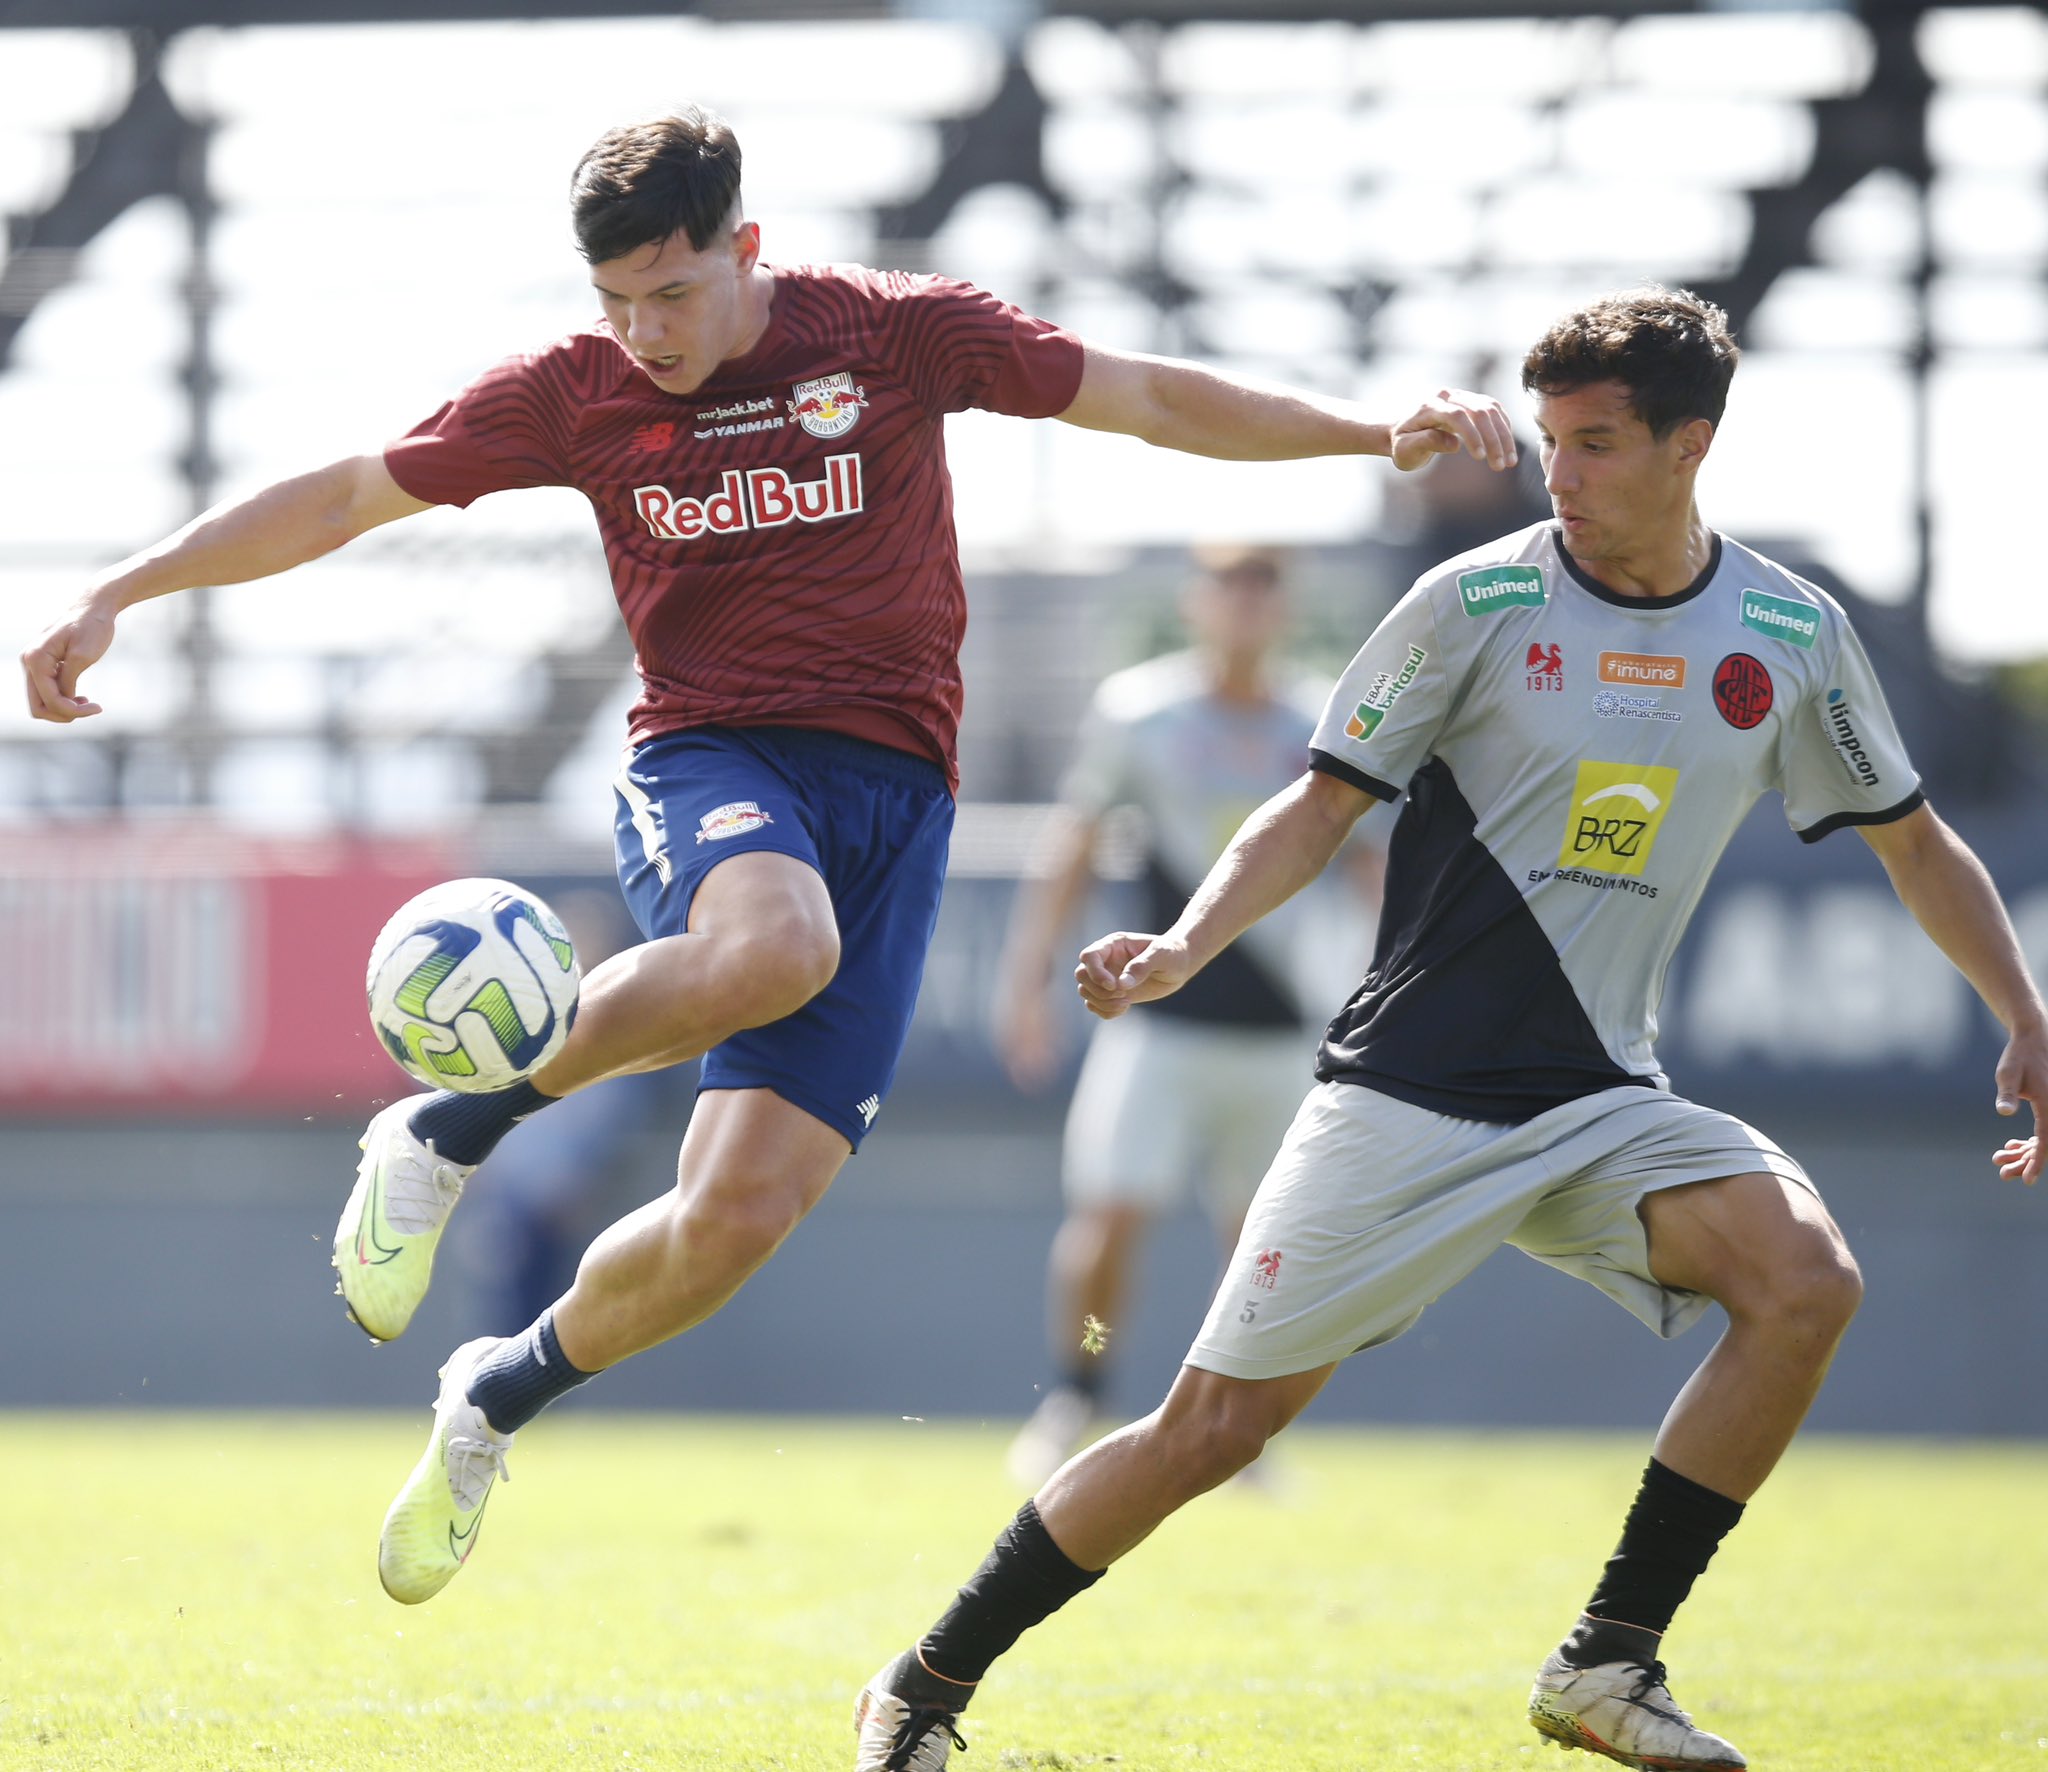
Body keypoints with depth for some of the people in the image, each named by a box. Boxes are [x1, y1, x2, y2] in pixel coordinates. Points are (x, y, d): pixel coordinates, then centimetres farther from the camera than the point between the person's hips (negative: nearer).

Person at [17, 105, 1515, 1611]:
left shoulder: (895, 333, 1)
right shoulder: (578, 390, 3)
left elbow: (1155, 399, 6)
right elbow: (350, 496, 9)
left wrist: (1382, 431, -3)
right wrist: (114, 598, 4)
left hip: (889, 786, 1)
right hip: (711, 760, -1)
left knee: (740, 1216, -12)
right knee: (771, 946, -41)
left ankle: (505, 1393, 18)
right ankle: (451, 1127, -20)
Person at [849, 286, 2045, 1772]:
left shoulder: (1792, 634, 3)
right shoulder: (1480, 603, -6)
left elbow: (1915, 841, 16)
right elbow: (1323, 807, -1)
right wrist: (1185, 946, -16)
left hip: (1601, 1100, 3)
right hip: (1408, 1091, -3)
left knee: (1808, 1279, -24)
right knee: (1212, 1429, -6)